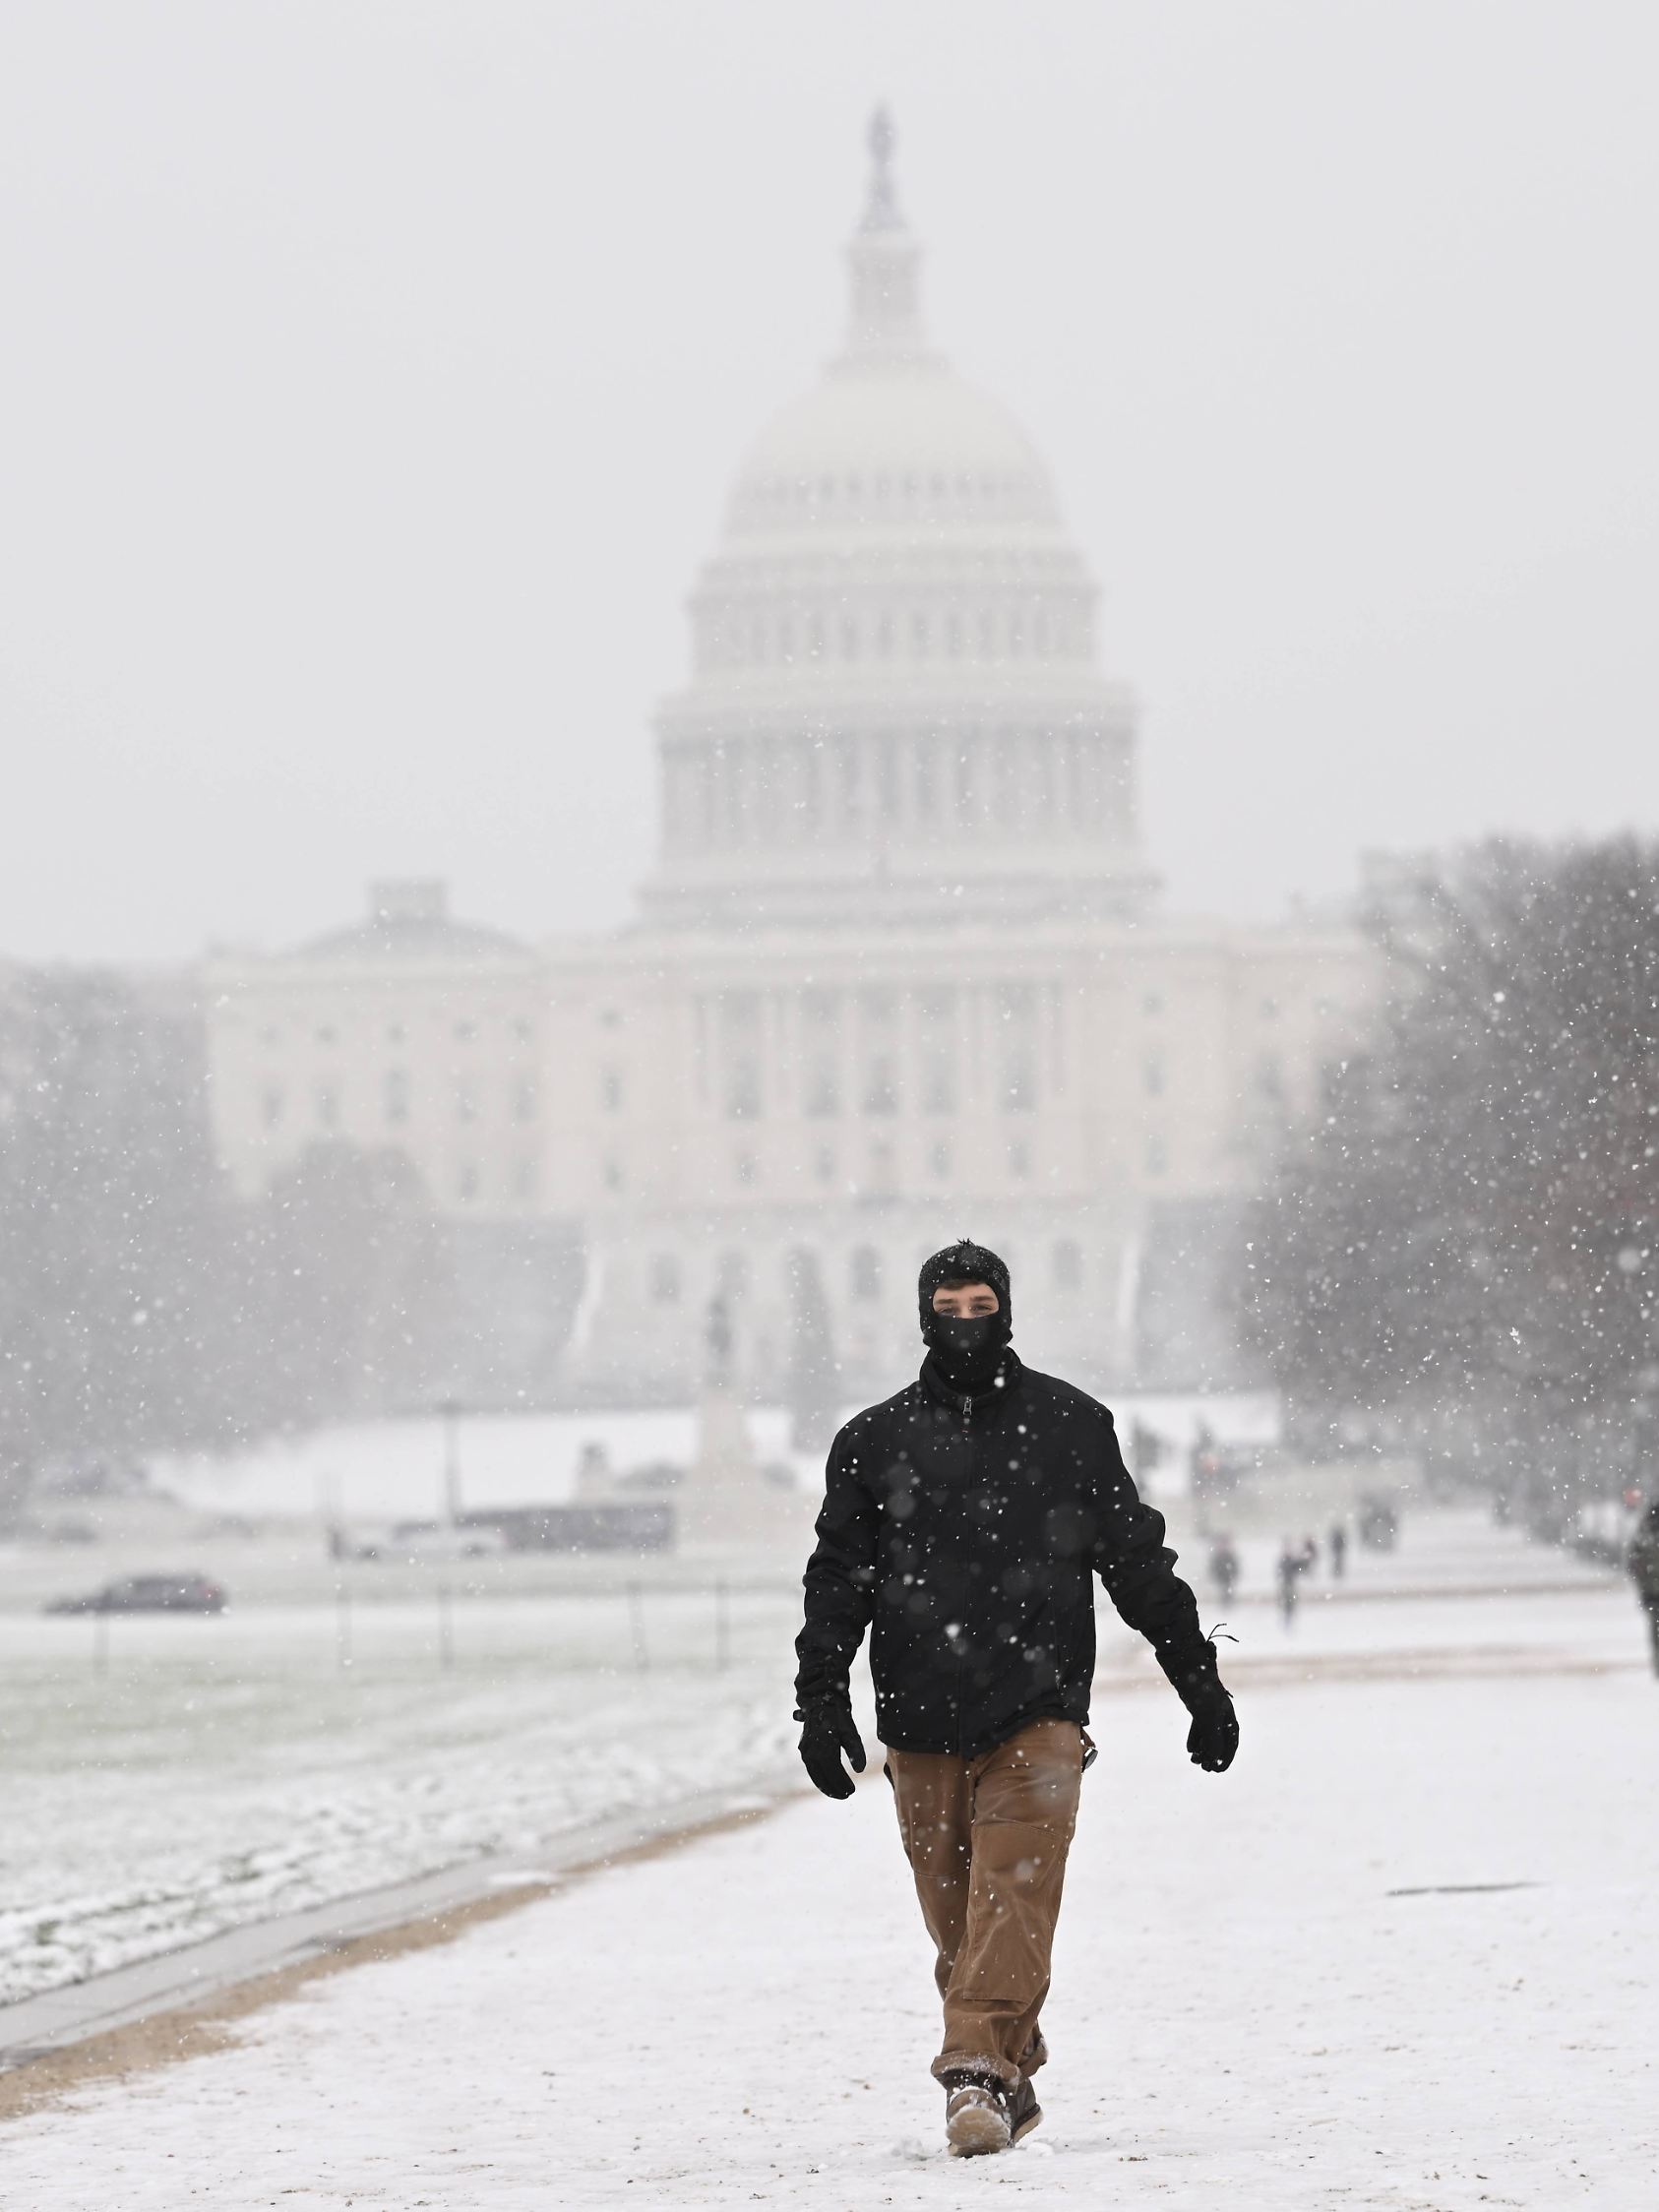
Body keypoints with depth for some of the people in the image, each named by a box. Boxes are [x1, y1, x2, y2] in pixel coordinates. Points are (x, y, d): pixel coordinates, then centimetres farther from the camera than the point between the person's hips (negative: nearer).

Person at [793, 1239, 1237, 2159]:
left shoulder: (1070, 1426, 7)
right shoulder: (875, 1442, 10)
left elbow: (1138, 1561, 12)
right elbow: (838, 1580, 12)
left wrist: (1198, 1678, 12)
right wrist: (821, 1699, 1)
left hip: (1036, 1712, -2)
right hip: (920, 1721, 2)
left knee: (1013, 1895, -16)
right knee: (955, 1919, 5)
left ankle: (978, 2068, -23)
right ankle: (1010, 2080, 17)